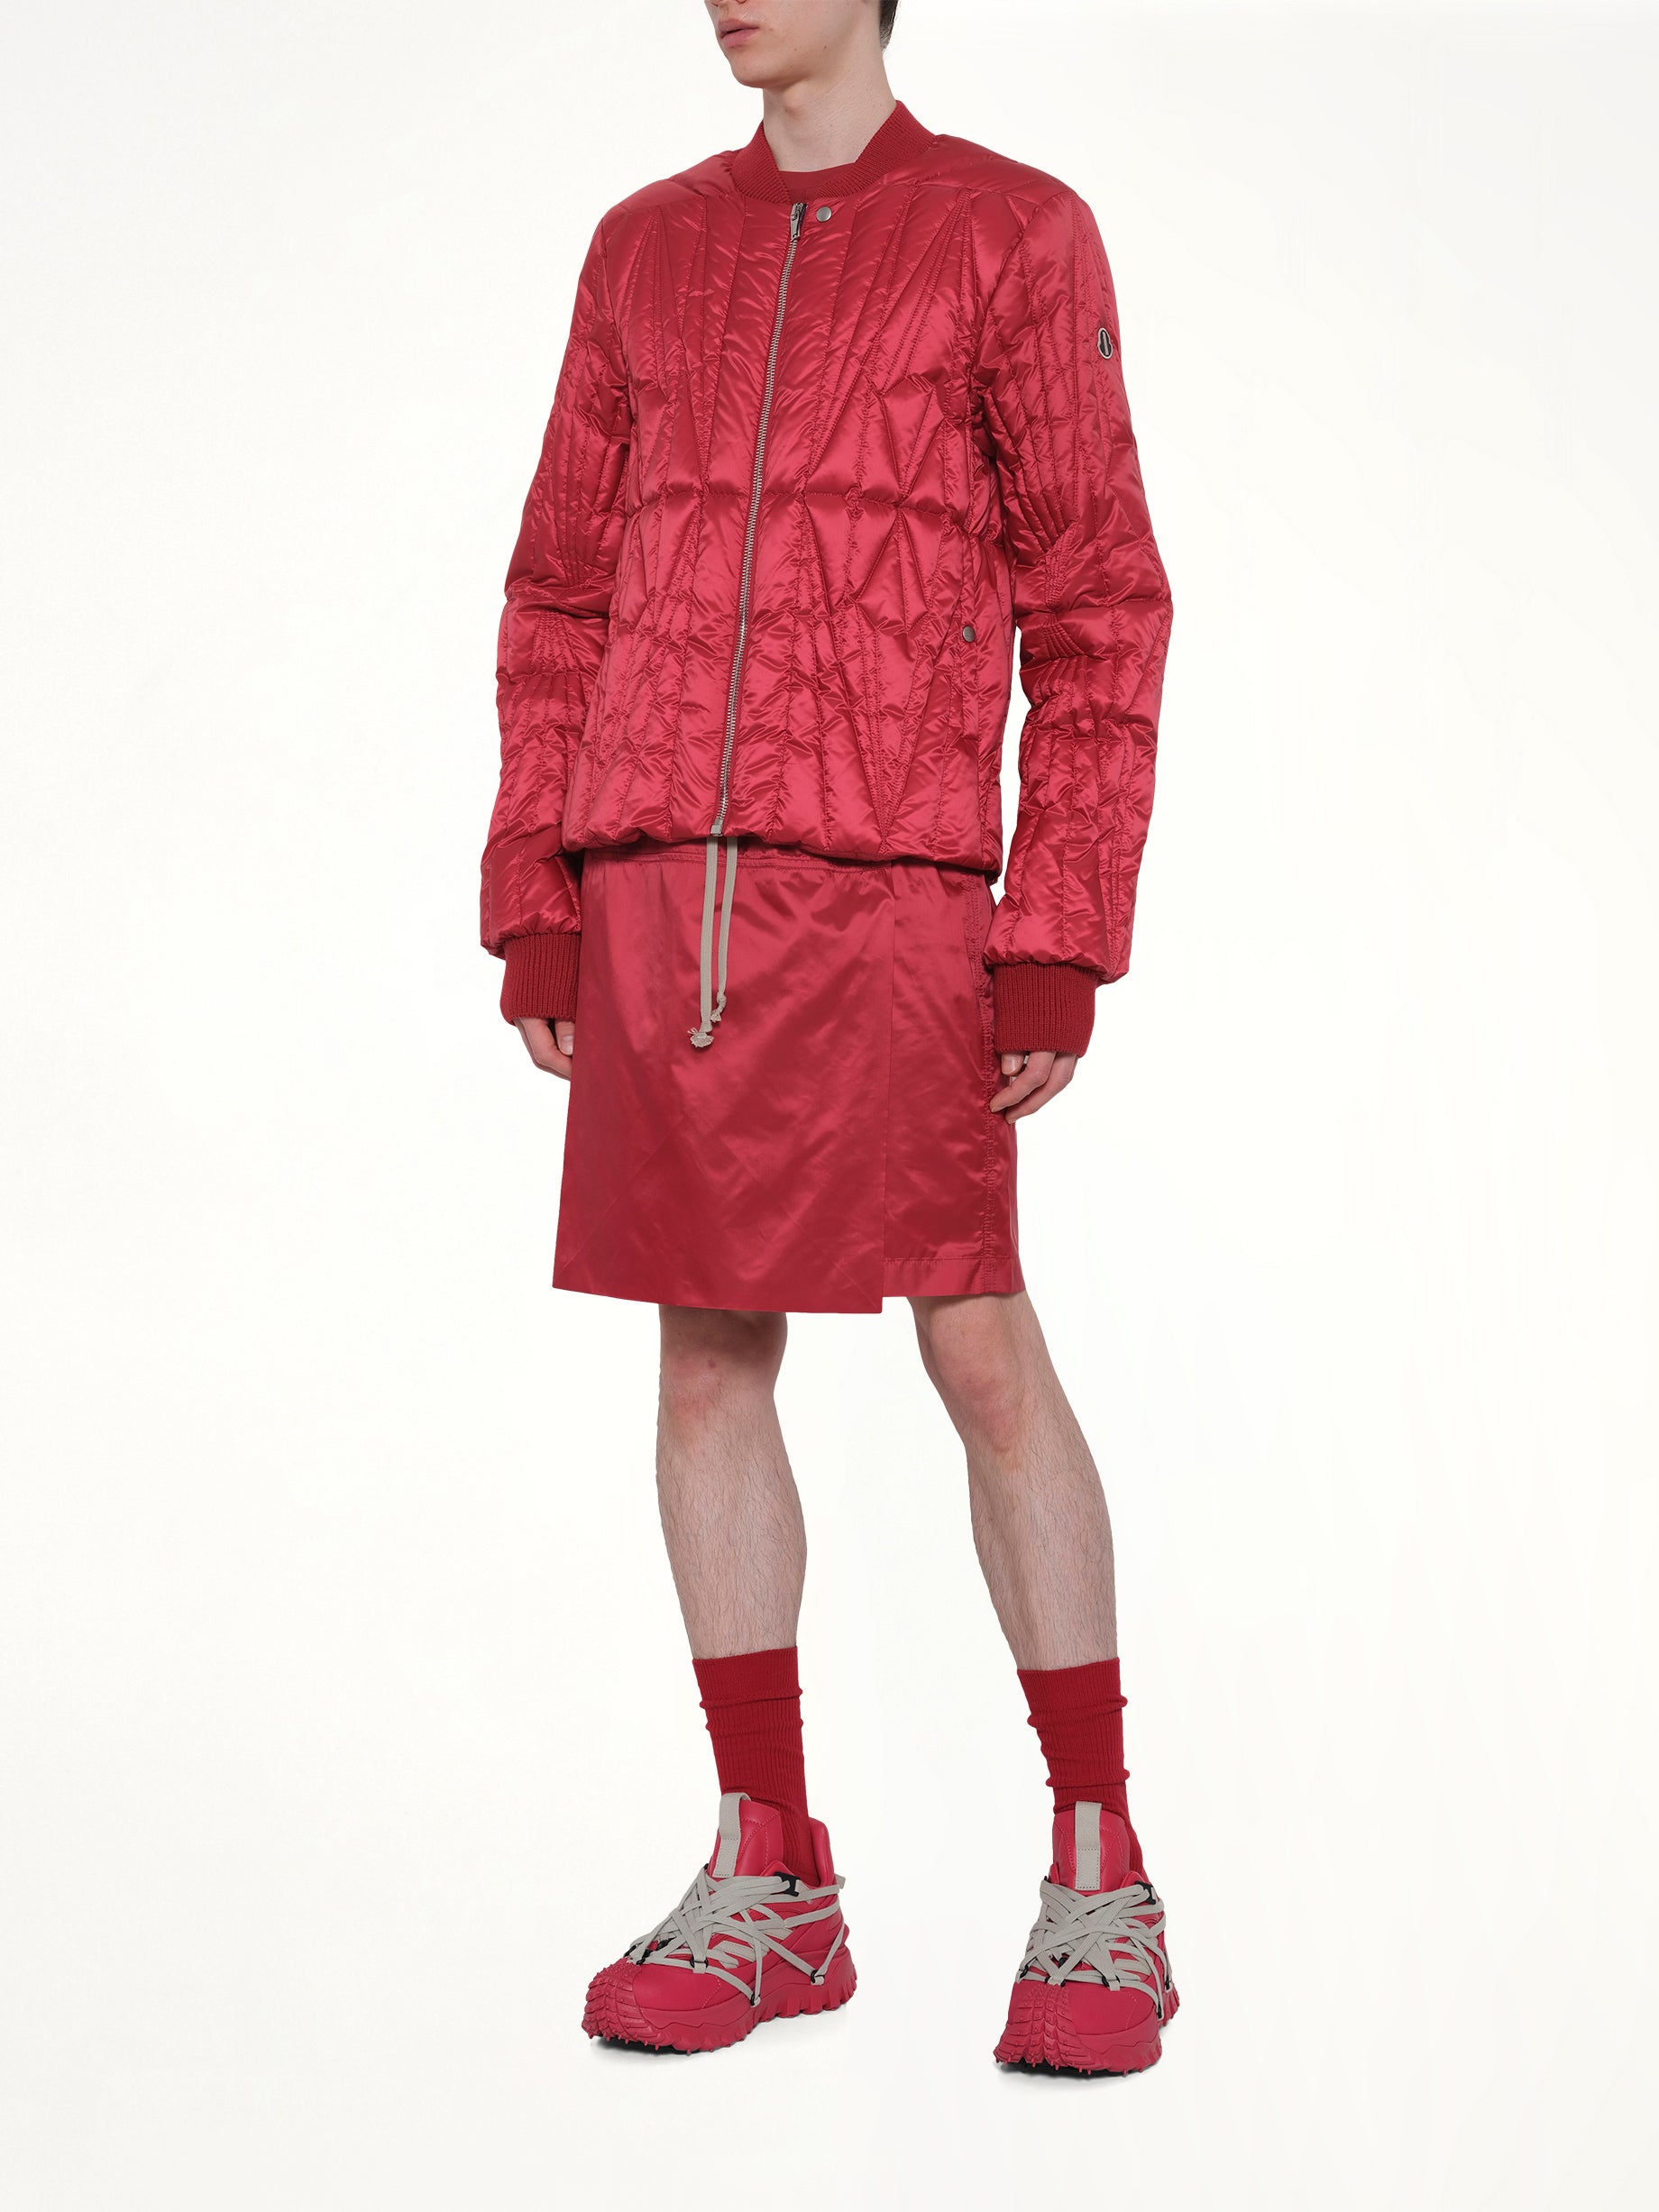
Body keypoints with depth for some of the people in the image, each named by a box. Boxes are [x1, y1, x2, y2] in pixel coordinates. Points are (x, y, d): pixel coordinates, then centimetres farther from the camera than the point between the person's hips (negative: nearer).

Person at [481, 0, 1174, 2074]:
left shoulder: (1017, 235, 3)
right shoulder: (645, 250, 16)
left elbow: (1099, 612, -2)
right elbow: (562, 595, 16)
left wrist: (1061, 940, -10)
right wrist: (535, 904, 7)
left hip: (891, 885, -4)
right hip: (657, 887, 5)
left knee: (983, 1355, -5)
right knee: (707, 1360, 4)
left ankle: (1102, 1884, 7)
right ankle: (771, 1883, 14)